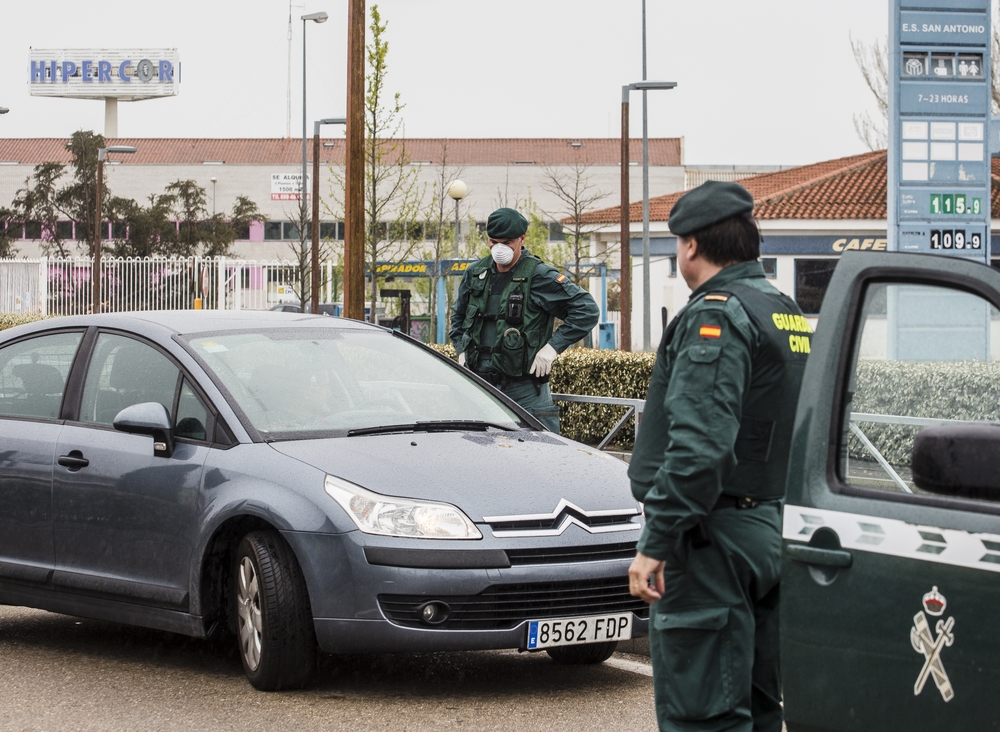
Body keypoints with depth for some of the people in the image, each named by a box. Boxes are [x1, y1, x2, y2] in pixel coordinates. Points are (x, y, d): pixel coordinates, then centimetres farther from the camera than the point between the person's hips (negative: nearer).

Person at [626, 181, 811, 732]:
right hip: (772, 532, 10)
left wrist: (657, 542, -23)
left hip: (716, 539, -10)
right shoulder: (789, 315, 17)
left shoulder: (717, 315, -14)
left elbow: (699, 443, -24)